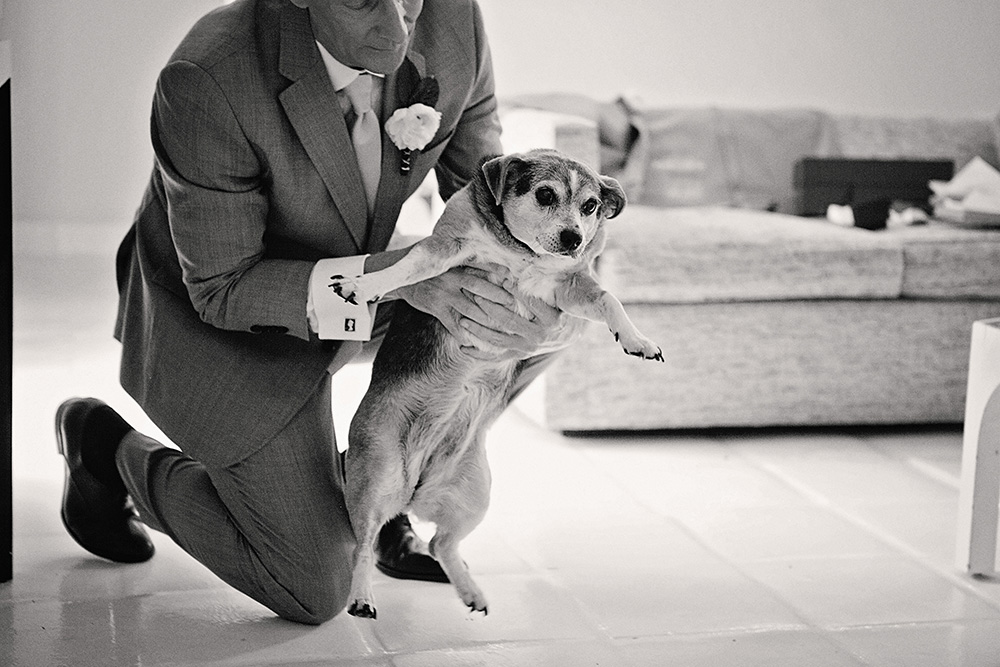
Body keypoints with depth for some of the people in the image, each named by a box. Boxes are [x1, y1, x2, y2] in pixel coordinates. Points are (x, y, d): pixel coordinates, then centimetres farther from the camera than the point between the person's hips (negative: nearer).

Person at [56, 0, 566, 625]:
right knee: (316, 593, -4)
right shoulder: (205, 80, -37)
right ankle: (110, 444, 17)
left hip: (343, 278, 6)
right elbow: (223, 289, -27)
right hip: (219, 320, -5)